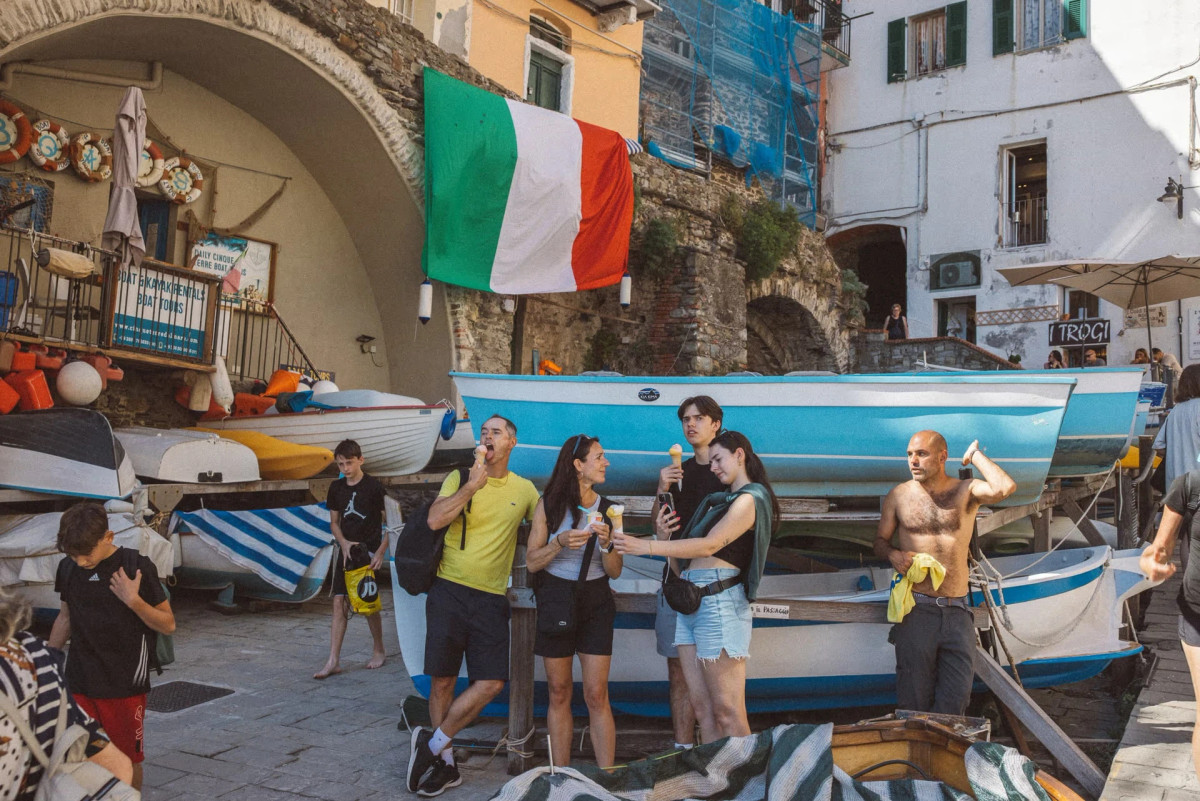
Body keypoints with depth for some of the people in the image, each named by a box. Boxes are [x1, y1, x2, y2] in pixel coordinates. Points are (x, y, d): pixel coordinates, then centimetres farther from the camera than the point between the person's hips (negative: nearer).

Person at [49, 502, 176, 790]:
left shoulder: (136, 567, -13)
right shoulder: (69, 568, 1)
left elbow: (168, 624, -9)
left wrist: (133, 600, -23)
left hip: (124, 683, -4)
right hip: (79, 683, 4)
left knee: (127, 761, 8)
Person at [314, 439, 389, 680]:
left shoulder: (373, 486, -9)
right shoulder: (336, 488, 6)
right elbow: (334, 522, 14)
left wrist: (381, 552, -15)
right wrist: (344, 543, -5)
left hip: (368, 551, -4)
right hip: (345, 551, 5)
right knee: (339, 603, -1)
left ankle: (379, 650, 22)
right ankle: (333, 661, 0)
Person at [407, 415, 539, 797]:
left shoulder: (525, 489, 8)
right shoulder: (460, 477, 2)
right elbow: (435, 519, -12)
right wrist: (472, 485, -15)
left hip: (491, 598, 2)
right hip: (449, 592, -1)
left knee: (492, 683, -8)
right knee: (442, 680, 3)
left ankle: (432, 744, 8)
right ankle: (446, 764, 19)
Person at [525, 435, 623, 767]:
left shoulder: (608, 510, 3)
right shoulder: (549, 505, -2)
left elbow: (615, 572, 3)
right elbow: (532, 562, -2)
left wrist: (606, 544, -15)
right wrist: (560, 543, -18)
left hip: (595, 604, 1)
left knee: (597, 695, -4)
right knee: (559, 694, 6)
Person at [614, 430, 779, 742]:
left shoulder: (750, 499, -2)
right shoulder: (719, 500, 24)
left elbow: (710, 545, -16)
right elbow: (683, 564, 21)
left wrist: (647, 546, -19)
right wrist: (664, 537, 3)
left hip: (719, 601, -8)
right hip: (690, 602, 8)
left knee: (727, 712, -7)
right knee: (702, 707, 6)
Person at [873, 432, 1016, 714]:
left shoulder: (966, 491, 5)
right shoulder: (899, 495, 8)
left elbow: (1005, 488, -16)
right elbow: (880, 541, 17)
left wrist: (975, 454, -3)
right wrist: (893, 554, -6)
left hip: (957, 612, 0)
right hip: (915, 608, 0)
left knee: (955, 700, 1)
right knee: (914, 699, 2)